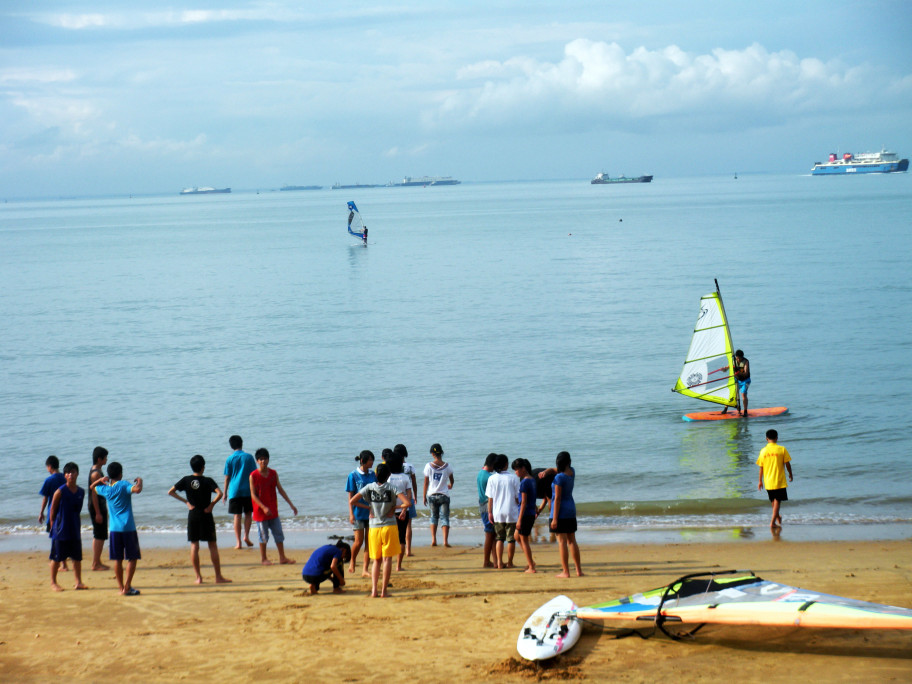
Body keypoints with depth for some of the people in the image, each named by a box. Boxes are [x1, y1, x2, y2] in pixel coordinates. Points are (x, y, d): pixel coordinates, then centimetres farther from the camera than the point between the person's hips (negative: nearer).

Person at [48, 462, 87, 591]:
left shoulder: (81, 492, 4)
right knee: (57, 558, 3)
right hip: (60, 531, -5)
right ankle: (53, 582, 13)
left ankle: (79, 582, 14)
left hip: (74, 530, 5)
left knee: (77, 557, 7)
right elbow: (52, 510, -6)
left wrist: (74, 523, 11)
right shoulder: (60, 492, -11)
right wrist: (53, 527, -6)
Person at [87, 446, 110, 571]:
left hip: (100, 508, 10)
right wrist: (98, 513, -22)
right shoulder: (96, 473, -17)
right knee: (100, 537, -7)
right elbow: (94, 494, -20)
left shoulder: (96, 471, 14)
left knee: (97, 536, 14)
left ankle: (96, 562, 20)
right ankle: (96, 564, -5)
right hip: (97, 508, -10)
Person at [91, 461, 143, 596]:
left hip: (114, 529, 4)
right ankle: (127, 587, -3)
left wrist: (100, 480, 17)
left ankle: (121, 587, 7)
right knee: (132, 558, 3)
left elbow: (93, 487, 29)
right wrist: (140, 481, -7)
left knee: (117, 559, 7)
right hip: (128, 528, -4)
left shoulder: (106, 489, 7)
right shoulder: (123, 485, -7)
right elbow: (137, 489, -24)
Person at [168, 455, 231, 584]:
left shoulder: (186, 480, 1)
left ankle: (198, 577, 5)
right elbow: (219, 493, -22)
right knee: (212, 545, 3)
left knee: (194, 545, 7)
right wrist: (211, 505, -9)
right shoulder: (208, 481, -8)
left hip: (192, 515, 2)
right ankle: (218, 576, 2)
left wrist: (186, 502, 2)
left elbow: (170, 492, 0)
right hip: (206, 515, -2)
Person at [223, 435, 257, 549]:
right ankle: (246, 536, -2)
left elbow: (227, 477, 3)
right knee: (248, 514, 14)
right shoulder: (248, 457, 1)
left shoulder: (230, 459, 1)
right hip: (248, 490, 0)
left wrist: (225, 493, 9)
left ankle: (238, 542, -2)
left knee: (237, 516, 2)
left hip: (234, 491, 0)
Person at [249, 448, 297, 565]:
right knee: (263, 536, 4)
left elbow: (280, 490, 9)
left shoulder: (273, 474, 4)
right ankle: (263, 558, 16)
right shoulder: (253, 476, -10)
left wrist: (291, 504, 6)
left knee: (279, 534, 6)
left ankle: (282, 558, 13)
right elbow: (253, 495, -12)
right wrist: (264, 507, -22)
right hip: (260, 511, -5)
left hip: (273, 511, 5)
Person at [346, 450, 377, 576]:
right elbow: (350, 496, -4)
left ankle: (365, 570, 7)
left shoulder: (373, 475, 6)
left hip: (371, 512, 4)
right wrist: (351, 514, -10)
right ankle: (352, 563, 21)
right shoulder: (353, 475, -5)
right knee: (359, 541, -5)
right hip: (358, 512, -4)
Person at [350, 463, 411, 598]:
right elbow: (407, 502, -18)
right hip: (389, 526, -3)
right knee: (387, 558, 3)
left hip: (373, 527, 3)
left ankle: (374, 590, 1)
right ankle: (384, 591, 0)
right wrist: (395, 507, 0)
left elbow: (352, 501, -4)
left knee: (376, 560, 12)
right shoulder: (391, 488, -8)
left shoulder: (369, 487, -1)